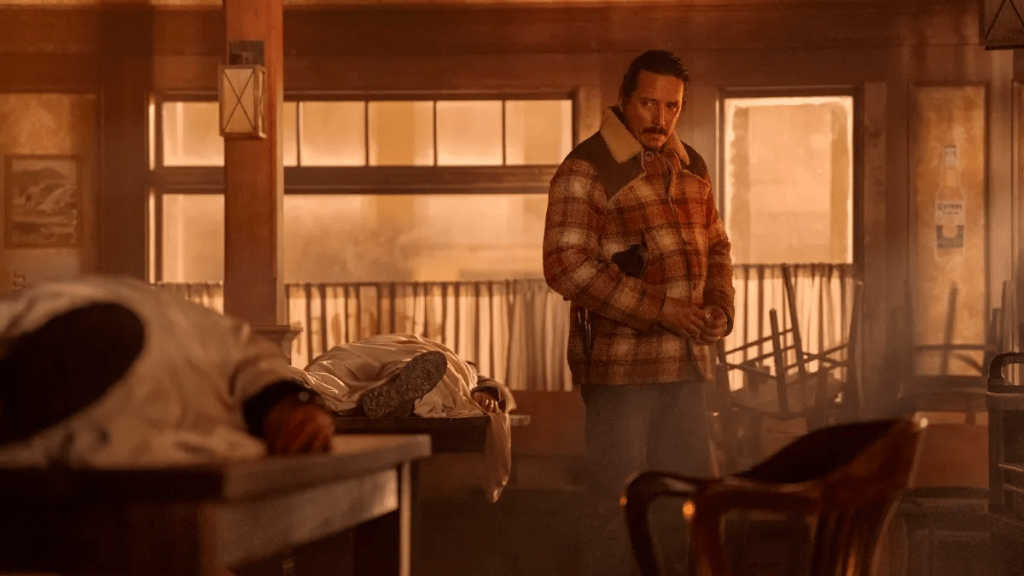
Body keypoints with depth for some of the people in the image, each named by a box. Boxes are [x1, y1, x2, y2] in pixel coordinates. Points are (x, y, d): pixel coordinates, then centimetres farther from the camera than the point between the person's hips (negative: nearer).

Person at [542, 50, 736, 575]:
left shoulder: (692, 168, 13)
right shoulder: (587, 169, -9)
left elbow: (717, 247, 24)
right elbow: (566, 266, -17)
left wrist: (721, 308, 3)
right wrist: (661, 309, -18)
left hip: (686, 363, 7)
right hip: (620, 366, -6)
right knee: (620, 506, -1)